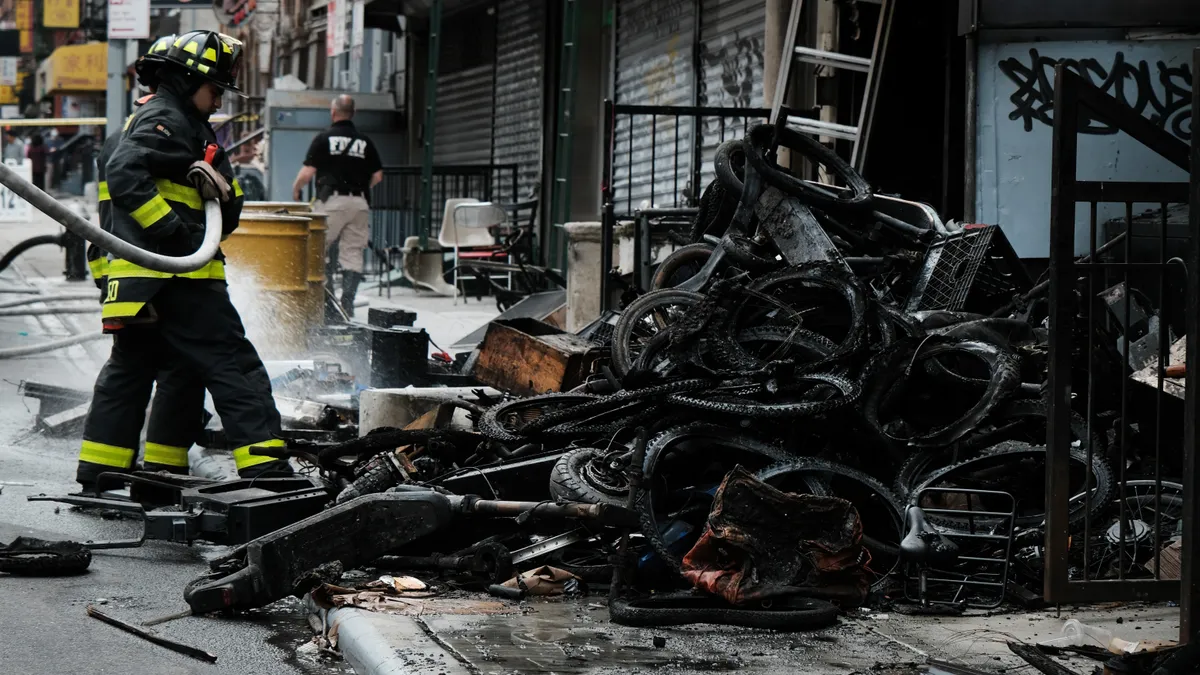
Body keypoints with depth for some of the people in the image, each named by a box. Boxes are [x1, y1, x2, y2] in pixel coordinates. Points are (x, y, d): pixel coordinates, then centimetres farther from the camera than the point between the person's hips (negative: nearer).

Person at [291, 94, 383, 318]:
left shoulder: (324, 138, -1)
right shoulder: (365, 142, 9)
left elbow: (307, 173, -6)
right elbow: (377, 176, 9)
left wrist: (295, 189, 13)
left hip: (332, 200, -3)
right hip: (359, 203, 3)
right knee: (353, 253, 5)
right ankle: (347, 302, 0)